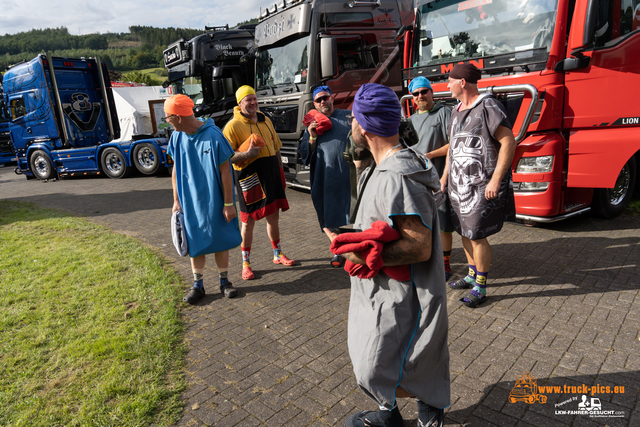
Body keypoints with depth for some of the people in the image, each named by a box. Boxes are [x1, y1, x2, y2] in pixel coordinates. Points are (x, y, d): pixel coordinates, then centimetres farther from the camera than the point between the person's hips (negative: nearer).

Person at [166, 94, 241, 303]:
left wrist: (229, 203, -13)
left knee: (220, 240, 10)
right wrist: (176, 200, 6)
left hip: (214, 200, -4)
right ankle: (197, 285, 25)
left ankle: (224, 281, 26)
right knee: (196, 242, 11)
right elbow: (176, 170, 7)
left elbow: (225, 171, -14)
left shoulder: (213, 135, -17)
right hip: (191, 201, 4)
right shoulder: (177, 137, -2)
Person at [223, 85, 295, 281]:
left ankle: (278, 254, 32)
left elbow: (276, 148, 20)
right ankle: (246, 263, 15)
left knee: (274, 216, 16)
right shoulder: (233, 126, -8)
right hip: (249, 177, -6)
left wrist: (281, 174, 19)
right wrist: (247, 154, -27)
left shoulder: (265, 120, 12)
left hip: (271, 175, 6)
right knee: (248, 222, 2)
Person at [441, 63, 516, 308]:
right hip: (458, 185, 8)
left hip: (481, 186, -8)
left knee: (477, 236, -4)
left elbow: (509, 142, -17)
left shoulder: (487, 106, -11)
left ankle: (480, 288, 11)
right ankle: (472, 276, 33)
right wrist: (444, 177, 20)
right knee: (464, 233, 15)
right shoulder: (456, 111, 15)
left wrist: (496, 179, -21)